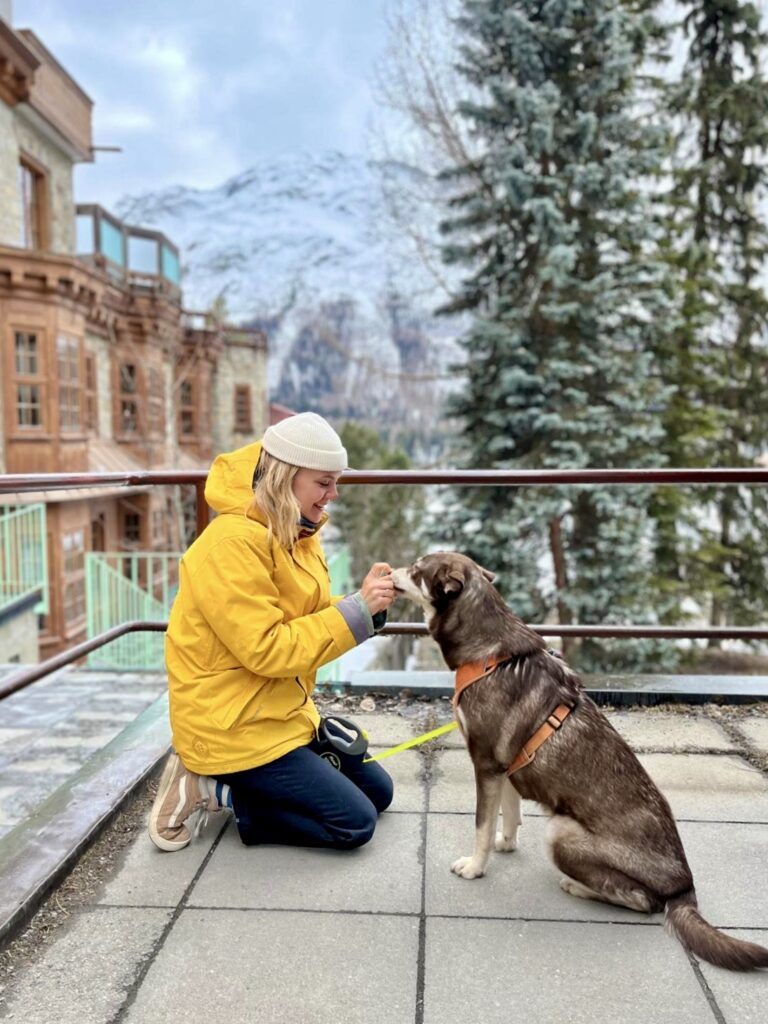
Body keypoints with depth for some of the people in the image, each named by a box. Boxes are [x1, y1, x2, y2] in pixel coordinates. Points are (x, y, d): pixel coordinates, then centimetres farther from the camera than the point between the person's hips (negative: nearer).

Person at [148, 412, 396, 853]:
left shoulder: (294, 533, 6)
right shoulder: (232, 543, -24)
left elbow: (312, 622, 7)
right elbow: (266, 649, -26)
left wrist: (366, 603, -11)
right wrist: (356, 610, -24)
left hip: (283, 713, 9)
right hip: (233, 726, -9)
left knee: (378, 791, 14)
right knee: (355, 823, -7)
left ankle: (223, 783, 14)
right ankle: (213, 790, 1)